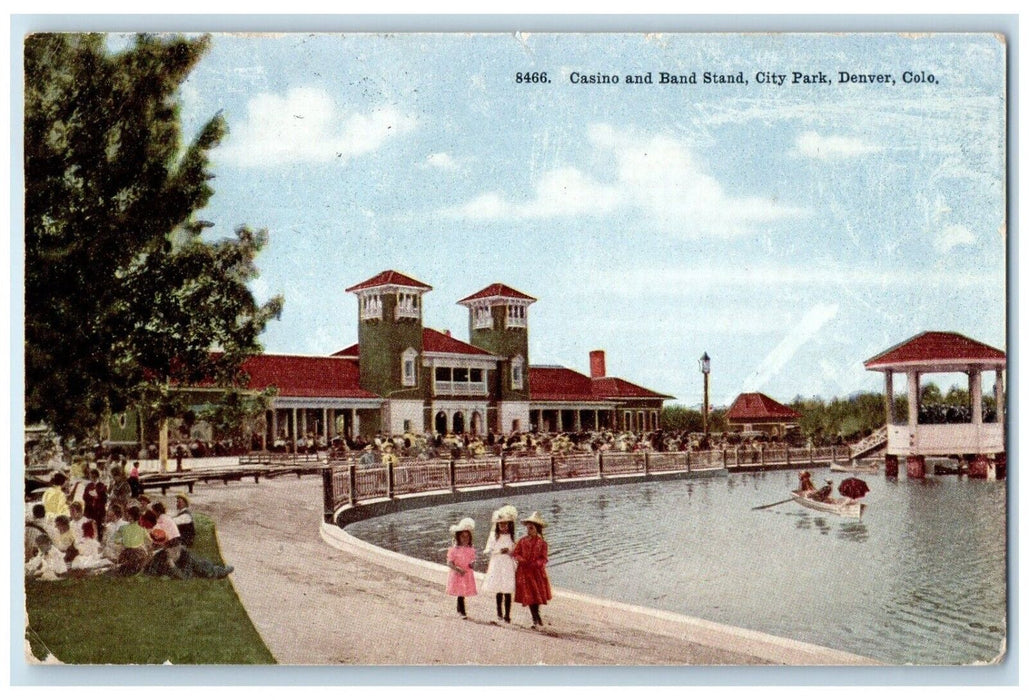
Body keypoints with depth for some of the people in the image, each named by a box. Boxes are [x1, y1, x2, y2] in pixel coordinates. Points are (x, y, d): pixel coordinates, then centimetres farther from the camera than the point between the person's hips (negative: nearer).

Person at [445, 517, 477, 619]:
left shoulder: (471, 550, 4)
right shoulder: (454, 549, -9)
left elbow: (472, 560, 14)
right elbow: (449, 562, -11)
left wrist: (472, 563, -10)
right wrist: (457, 569, -25)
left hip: (468, 575, 4)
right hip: (457, 575, -4)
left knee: (462, 593, 8)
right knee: (461, 593, -6)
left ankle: (459, 610, 26)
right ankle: (462, 612, 1)